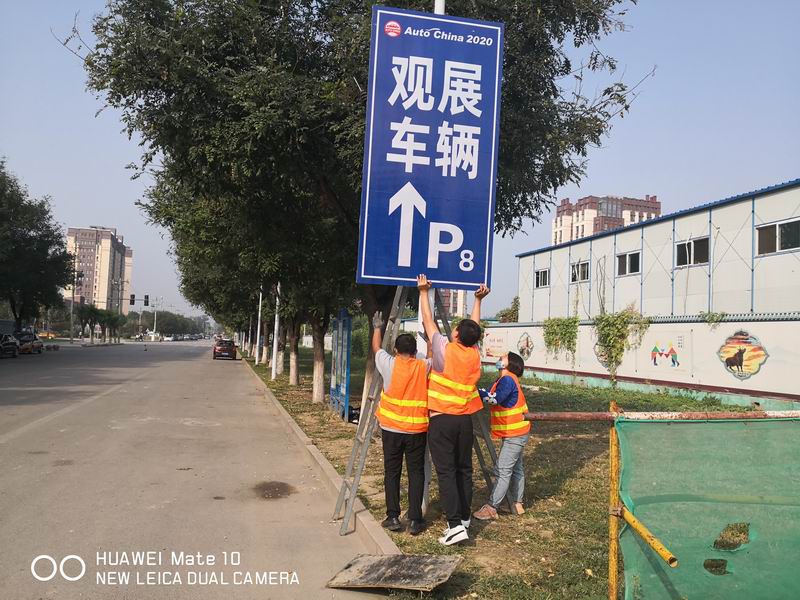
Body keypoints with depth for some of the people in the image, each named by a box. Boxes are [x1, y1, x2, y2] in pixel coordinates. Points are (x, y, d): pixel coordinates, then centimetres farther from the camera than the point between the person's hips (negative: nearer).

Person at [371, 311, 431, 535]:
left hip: (392, 428, 0)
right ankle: (415, 520, 5)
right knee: (416, 472, 7)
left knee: (392, 472, 10)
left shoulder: (390, 365, -5)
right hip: (417, 429, 1)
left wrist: (378, 327, 29)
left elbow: (376, 348, 14)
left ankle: (393, 517, 10)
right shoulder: (424, 366, -4)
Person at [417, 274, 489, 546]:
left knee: (446, 472, -5)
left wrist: (424, 292, 8)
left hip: (441, 419, -5)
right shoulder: (475, 354, 1)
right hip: (465, 420, 5)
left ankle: (455, 525, -10)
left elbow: (428, 321, -1)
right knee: (464, 470, 13)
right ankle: (464, 517, 20)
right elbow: (475, 327, 19)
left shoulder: (444, 350, -11)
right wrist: (478, 300, 27)